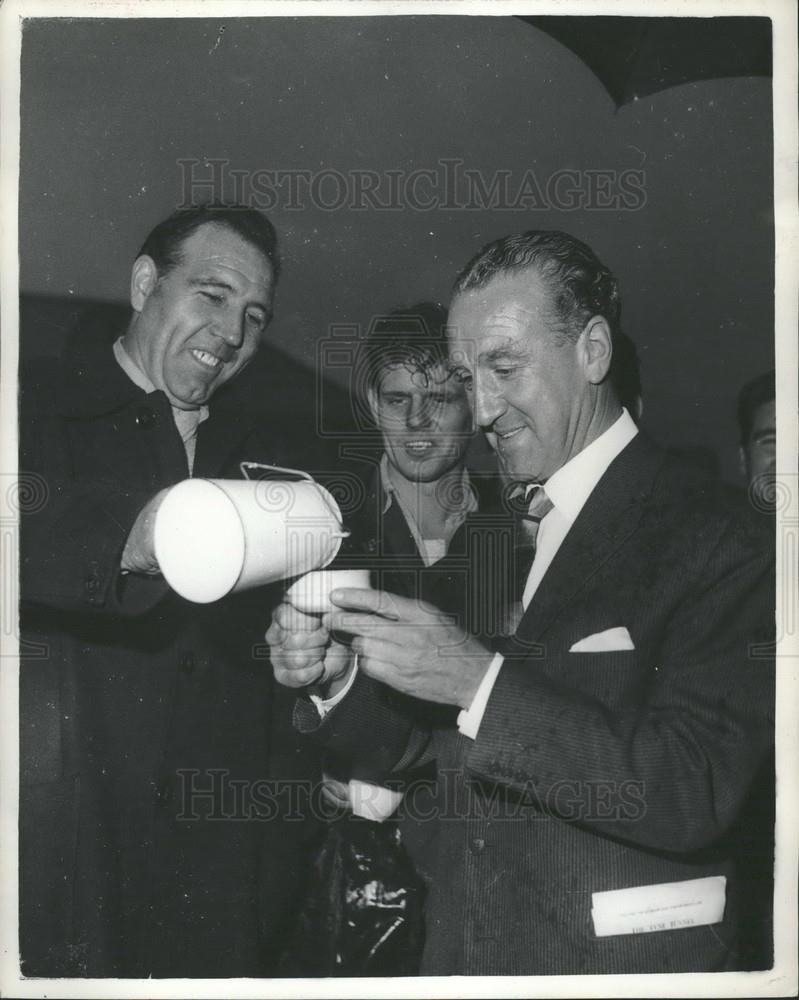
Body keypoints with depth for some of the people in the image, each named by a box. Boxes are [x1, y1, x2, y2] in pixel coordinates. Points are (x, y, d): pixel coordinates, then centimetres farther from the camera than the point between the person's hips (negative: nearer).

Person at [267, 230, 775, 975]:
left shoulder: (706, 531, -16)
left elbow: (695, 794, -23)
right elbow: (433, 739, 10)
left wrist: (478, 680, -29)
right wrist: (337, 678, -9)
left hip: (621, 963, -5)